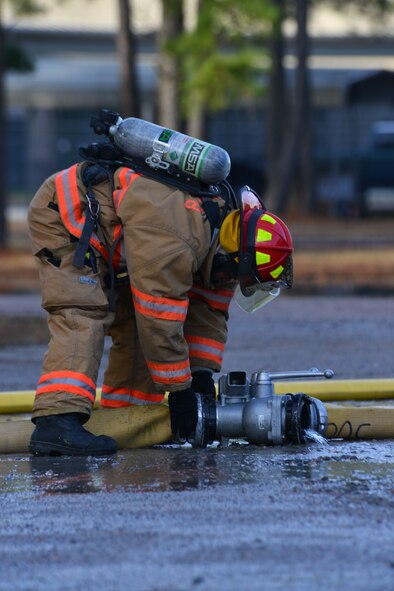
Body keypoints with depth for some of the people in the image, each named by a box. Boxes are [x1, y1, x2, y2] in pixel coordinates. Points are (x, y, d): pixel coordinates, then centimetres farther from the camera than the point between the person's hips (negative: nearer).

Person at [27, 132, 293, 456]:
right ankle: (56, 421, -35)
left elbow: (209, 309, 4)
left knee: (134, 319, 5)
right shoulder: (174, 240, -35)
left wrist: (203, 373, -1)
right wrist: (179, 389, -21)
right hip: (61, 217, -10)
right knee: (83, 316, -24)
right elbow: (161, 321, -30)